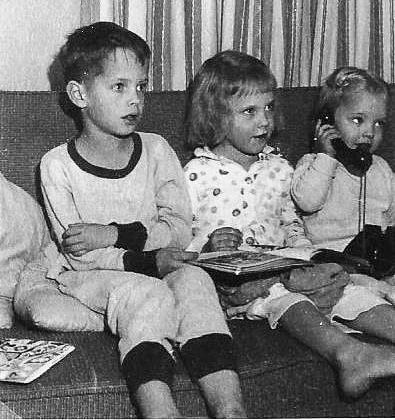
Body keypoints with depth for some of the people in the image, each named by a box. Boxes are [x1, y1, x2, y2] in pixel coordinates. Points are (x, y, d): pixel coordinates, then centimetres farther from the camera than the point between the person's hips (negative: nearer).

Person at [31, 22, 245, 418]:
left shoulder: (156, 150, 5)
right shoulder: (58, 165, -4)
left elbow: (179, 229, -1)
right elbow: (79, 254, -9)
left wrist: (114, 234, -16)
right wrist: (148, 261, -22)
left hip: (156, 269, 3)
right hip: (88, 278, -2)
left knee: (194, 279, -29)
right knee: (145, 293, -33)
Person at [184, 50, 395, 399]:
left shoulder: (279, 170, 16)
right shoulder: (197, 174, 0)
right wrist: (209, 245, -22)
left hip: (281, 270, 6)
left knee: (342, 284, -19)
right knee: (276, 293, -36)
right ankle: (346, 352, -60)